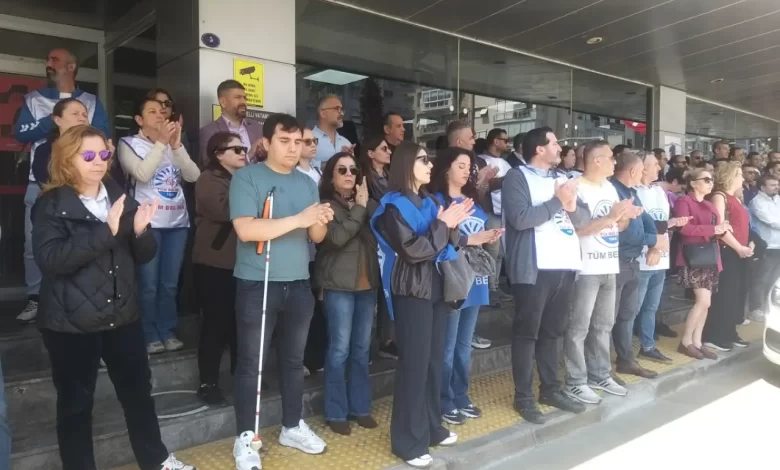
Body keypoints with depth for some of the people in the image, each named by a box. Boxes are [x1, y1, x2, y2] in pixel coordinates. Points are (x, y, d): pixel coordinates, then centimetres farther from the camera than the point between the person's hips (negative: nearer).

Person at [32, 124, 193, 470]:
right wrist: (105, 231, -30)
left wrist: (140, 232, -15)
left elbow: (144, 256, 8)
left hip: (122, 316, 5)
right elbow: (49, 259, -22)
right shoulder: (51, 205, -6)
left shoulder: (120, 198, 8)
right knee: (76, 402, 9)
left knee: (138, 390, 16)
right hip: (72, 323, -4)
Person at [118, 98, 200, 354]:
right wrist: (161, 142, -13)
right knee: (149, 284, -1)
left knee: (170, 283, 10)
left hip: (178, 221, 4)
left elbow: (193, 176, 1)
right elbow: (142, 174, -16)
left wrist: (176, 145, -8)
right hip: (148, 222, -4)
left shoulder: (173, 144, 15)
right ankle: (150, 336, 11)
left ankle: (167, 332, 20)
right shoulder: (129, 143, 2)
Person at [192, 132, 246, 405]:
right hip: (214, 262, -6)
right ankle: (208, 383, 8)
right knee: (215, 322, -3)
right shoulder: (209, 179, -6)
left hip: (240, 261, 6)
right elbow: (225, 209, -23)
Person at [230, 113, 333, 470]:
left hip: (298, 284, 5)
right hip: (257, 284, -5)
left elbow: (316, 237, 8)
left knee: (294, 360, 16)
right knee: (251, 363, 5)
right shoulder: (246, 177, -8)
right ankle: (245, 437, 20)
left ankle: (292, 427, 32)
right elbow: (246, 229, -21)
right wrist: (298, 219, -25)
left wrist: (321, 221, -16)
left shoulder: (307, 183, 9)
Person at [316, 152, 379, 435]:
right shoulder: (325, 206, -3)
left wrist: (366, 206, -8)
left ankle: (360, 407, 24)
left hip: (367, 283, 5)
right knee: (340, 349, -1)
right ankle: (336, 413, 12)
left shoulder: (369, 204, 11)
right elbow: (337, 237, -19)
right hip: (339, 285, -5)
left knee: (362, 348, 12)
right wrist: (358, 209, -13)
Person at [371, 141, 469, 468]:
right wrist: (443, 224, -14)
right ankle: (408, 442, 6)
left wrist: (453, 226, -6)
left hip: (437, 288, 7)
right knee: (415, 363, -5)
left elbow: (445, 246, 12)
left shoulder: (428, 202, 14)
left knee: (435, 360, 12)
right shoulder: (394, 206, -8)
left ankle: (432, 427, 27)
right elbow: (414, 250, -18)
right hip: (412, 291, -7)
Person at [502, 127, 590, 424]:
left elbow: (584, 218, 13)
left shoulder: (562, 178, 18)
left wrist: (572, 205, -9)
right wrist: (557, 201, -12)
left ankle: (551, 389, 26)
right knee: (527, 332, 2)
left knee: (553, 331, 15)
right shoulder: (517, 177, -4)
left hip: (566, 264, 7)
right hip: (534, 267, -7)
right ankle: (524, 396, 11)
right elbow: (519, 218, -19)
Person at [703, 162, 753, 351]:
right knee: (724, 294, -8)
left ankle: (729, 333, 21)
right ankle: (713, 336, -2)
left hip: (739, 253, 9)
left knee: (737, 293, 11)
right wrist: (739, 248, -17)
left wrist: (749, 244, 7)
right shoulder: (719, 196, -10)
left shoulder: (735, 198, 19)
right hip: (727, 252, -9)